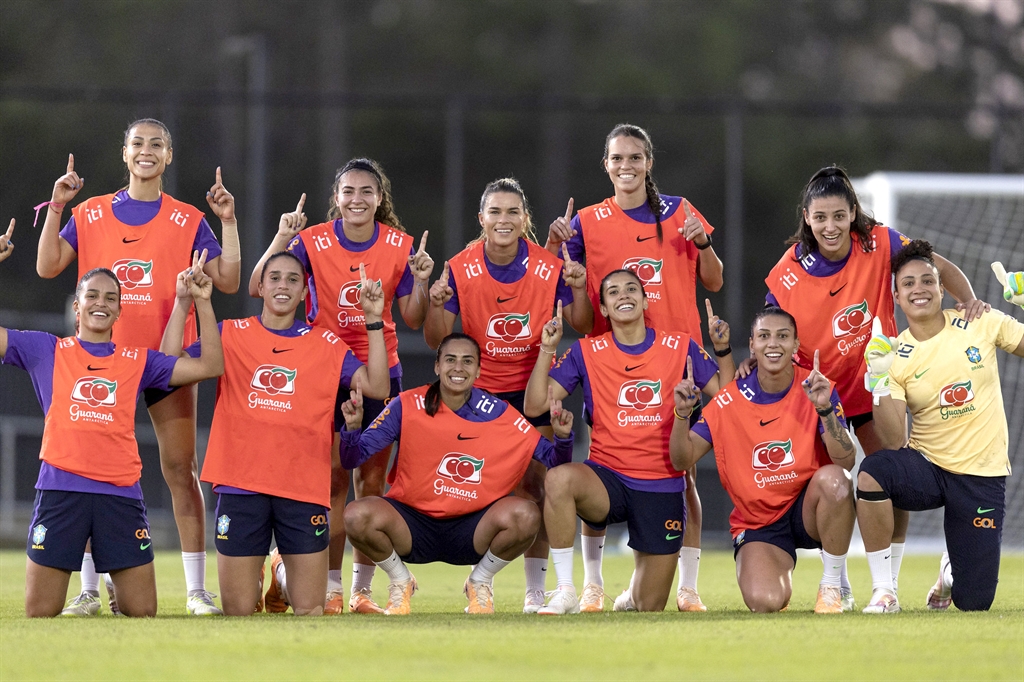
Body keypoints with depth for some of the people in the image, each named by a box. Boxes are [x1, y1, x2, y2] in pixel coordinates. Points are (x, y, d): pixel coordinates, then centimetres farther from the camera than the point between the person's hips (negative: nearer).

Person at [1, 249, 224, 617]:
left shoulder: (138, 361, 14)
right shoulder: (47, 351, 12)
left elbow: (209, 365, 9)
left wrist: (202, 301, 5)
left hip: (121, 494, 1)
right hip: (60, 492, -1)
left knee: (143, 613, 0)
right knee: (39, 614, -4)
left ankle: (119, 598, 32)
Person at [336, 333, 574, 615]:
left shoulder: (499, 414, -5)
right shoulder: (408, 406, -7)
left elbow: (554, 461, 0)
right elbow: (351, 460, -7)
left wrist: (562, 436, -21)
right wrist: (352, 427, -28)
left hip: (472, 532, 0)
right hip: (413, 523, 0)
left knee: (525, 515, -28)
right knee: (358, 515, -29)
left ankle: (480, 582, 4)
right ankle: (400, 581, 4)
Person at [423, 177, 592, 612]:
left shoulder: (549, 268, -8)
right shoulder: (459, 269, -9)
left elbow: (581, 327, 0)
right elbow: (436, 340, -7)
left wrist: (579, 290, -19)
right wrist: (435, 303, -26)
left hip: (532, 387, 0)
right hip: (479, 391, 0)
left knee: (534, 484, -8)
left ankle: (535, 589, -2)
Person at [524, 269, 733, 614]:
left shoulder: (679, 347, 4)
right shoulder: (587, 352, 2)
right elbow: (535, 405, -3)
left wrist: (723, 350, -10)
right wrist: (547, 350, -14)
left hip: (662, 487, 1)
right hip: (607, 478, -1)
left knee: (650, 608, 3)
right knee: (559, 479, -38)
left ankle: (634, 593, 44)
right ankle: (565, 592, -24)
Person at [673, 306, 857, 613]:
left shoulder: (817, 389, -8)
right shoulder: (730, 401, -5)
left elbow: (847, 461, -18)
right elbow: (683, 459, -5)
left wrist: (824, 409, -33)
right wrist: (682, 413, -23)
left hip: (809, 510, 0)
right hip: (758, 524, 0)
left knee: (833, 479, -35)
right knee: (765, 602, -28)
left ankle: (832, 586, -14)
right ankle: (781, 579, 14)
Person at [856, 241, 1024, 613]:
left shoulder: (980, 323, -4)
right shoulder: (894, 355, -6)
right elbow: (894, 443, -13)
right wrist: (880, 382, -25)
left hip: (982, 477, 0)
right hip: (927, 467, 0)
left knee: (973, 603, -3)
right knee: (872, 473, -37)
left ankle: (952, 568, 37)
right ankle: (883, 590, -21)